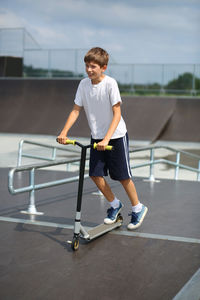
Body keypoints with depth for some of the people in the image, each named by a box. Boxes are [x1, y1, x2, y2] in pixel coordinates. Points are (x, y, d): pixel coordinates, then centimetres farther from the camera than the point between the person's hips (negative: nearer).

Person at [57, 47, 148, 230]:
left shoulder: (110, 83, -20)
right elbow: (76, 110, 0)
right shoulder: (84, 84, -4)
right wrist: (64, 132, -13)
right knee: (95, 174, 1)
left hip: (116, 136, -5)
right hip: (97, 136, 5)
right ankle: (115, 205, 24)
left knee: (122, 176, 1)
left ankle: (138, 208, 22)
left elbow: (117, 114, -22)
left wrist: (106, 139, -30)